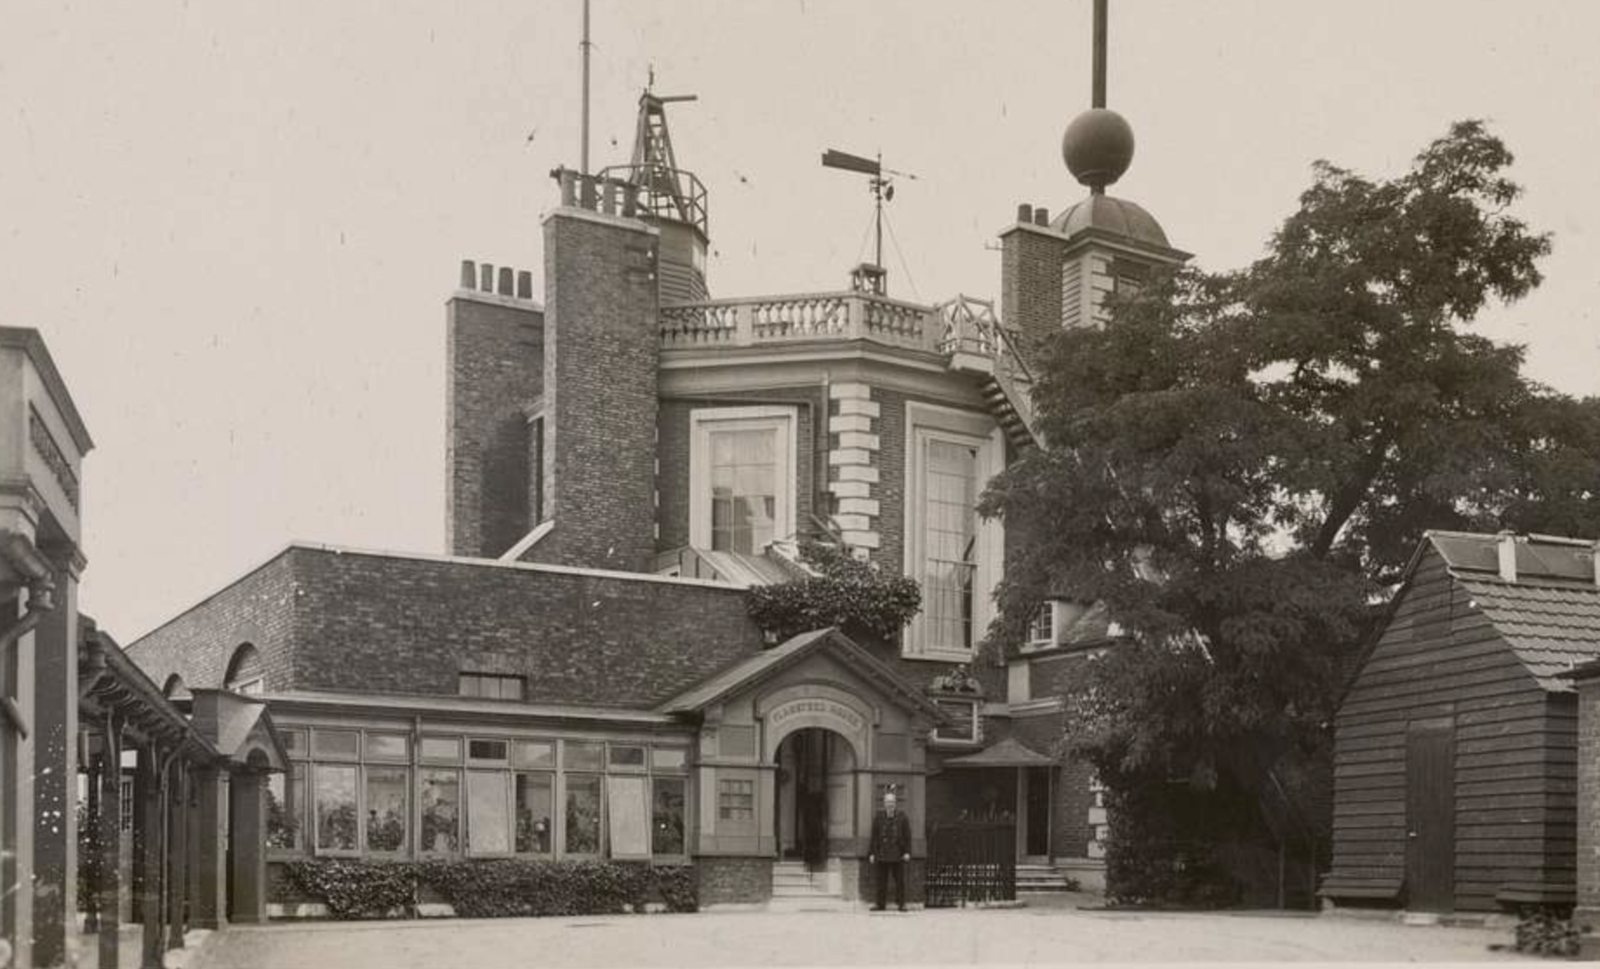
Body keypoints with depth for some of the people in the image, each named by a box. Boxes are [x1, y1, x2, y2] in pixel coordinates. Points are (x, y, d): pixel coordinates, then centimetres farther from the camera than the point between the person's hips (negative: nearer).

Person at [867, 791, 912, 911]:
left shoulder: (903, 818, 2)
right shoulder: (878, 818, 6)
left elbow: (907, 837, 3)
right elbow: (874, 837, 6)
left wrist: (907, 852, -5)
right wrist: (872, 853, 2)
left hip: (897, 856, -1)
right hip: (881, 855, 1)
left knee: (900, 880, 1)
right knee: (881, 881, 3)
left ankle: (901, 903, 6)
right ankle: (880, 904, 9)